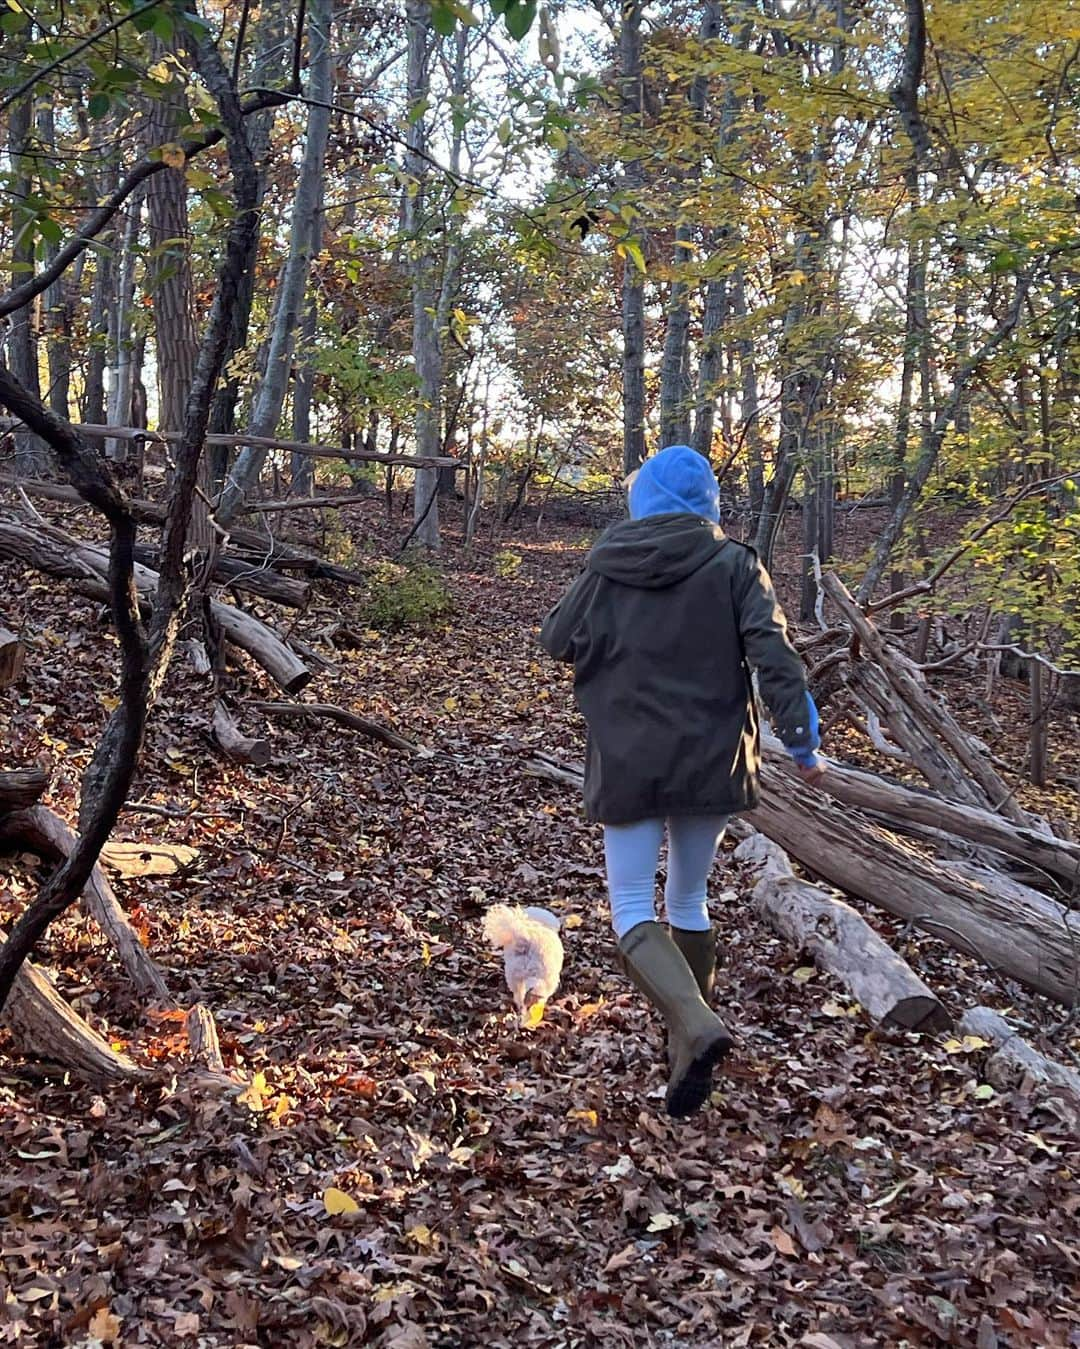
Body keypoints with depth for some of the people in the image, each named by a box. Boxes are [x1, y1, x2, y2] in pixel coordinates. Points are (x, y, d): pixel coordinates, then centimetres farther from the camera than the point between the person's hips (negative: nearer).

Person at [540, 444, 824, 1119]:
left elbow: (557, 640, 11)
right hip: (713, 760, 2)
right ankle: (690, 1035, 27)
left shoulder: (607, 565, 0)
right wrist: (803, 741, -8)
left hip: (629, 762, -1)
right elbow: (775, 655, -11)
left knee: (633, 910, 2)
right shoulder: (733, 564, -3)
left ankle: (696, 1027, -21)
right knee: (690, 900, 19)